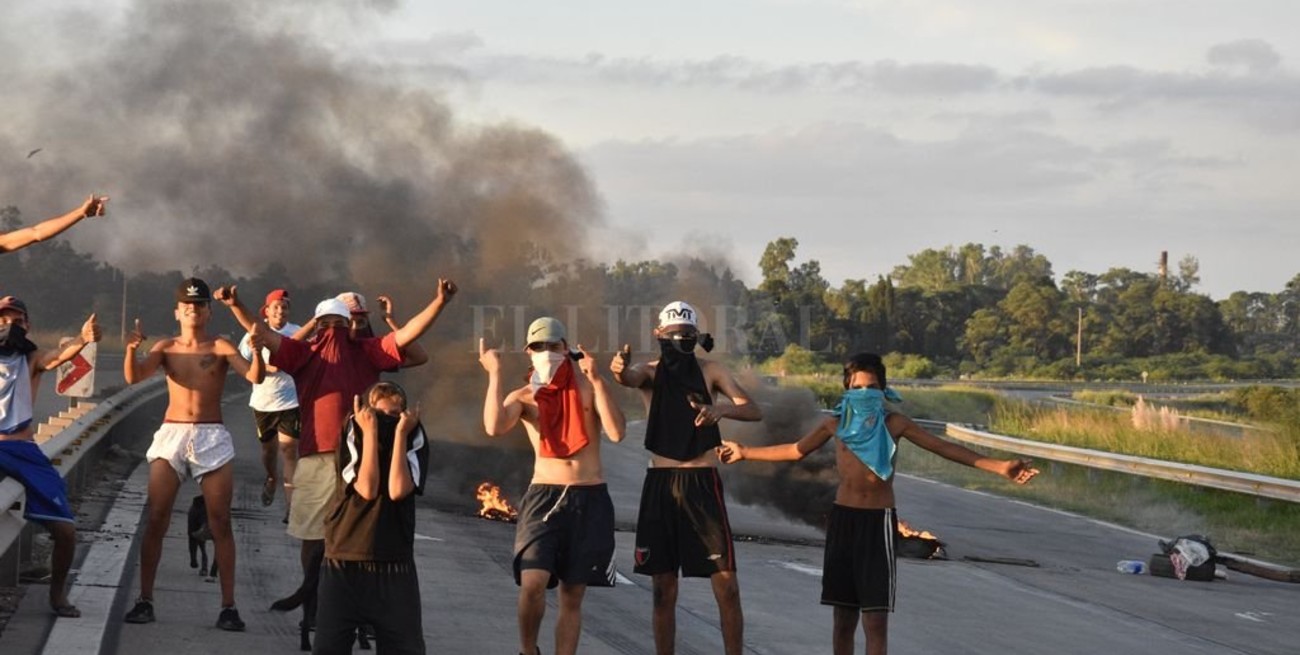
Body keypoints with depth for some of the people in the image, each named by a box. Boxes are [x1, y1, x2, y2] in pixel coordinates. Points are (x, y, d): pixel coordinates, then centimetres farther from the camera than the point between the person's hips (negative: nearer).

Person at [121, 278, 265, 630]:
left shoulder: (220, 347, 3)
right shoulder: (166, 347, 9)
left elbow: (255, 377, -10)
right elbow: (133, 376, -5)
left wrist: (257, 350, -30)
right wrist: (131, 349, -25)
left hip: (212, 436, -1)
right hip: (171, 434, 1)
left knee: (220, 523, -2)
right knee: (155, 520, -3)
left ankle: (228, 606, 0)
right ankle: (145, 600, 2)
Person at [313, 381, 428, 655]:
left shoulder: (414, 439, 0)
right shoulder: (353, 435, -1)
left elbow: (398, 490, -16)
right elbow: (367, 488, -16)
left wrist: (400, 433, -15)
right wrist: (370, 432, -14)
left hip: (395, 566, 0)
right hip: (344, 562, 0)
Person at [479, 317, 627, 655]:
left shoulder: (588, 388, 4)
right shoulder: (524, 397, 4)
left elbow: (616, 432, -13)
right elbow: (494, 427, -18)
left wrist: (597, 379, -16)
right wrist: (494, 375, -16)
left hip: (590, 499, 1)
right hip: (544, 496, -1)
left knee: (572, 596, 6)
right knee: (532, 584, -19)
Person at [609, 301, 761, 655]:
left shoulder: (711, 371, 3)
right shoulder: (651, 372, 3)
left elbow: (754, 411, -8)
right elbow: (631, 377, -22)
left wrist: (721, 409, -30)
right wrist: (621, 370, -48)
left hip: (703, 483, -1)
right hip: (660, 484, 1)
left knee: (726, 585, -6)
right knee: (664, 589, 5)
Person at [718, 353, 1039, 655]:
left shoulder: (894, 423, -3)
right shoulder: (836, 424, 4)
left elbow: (944, 447, -7)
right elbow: (795, 451, 19)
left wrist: (998, 466, -14)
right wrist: (745, 452, 24)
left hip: (878, 521, -3)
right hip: (843, 518, 3)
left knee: (876, 618, -6)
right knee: (844, 615, 8)